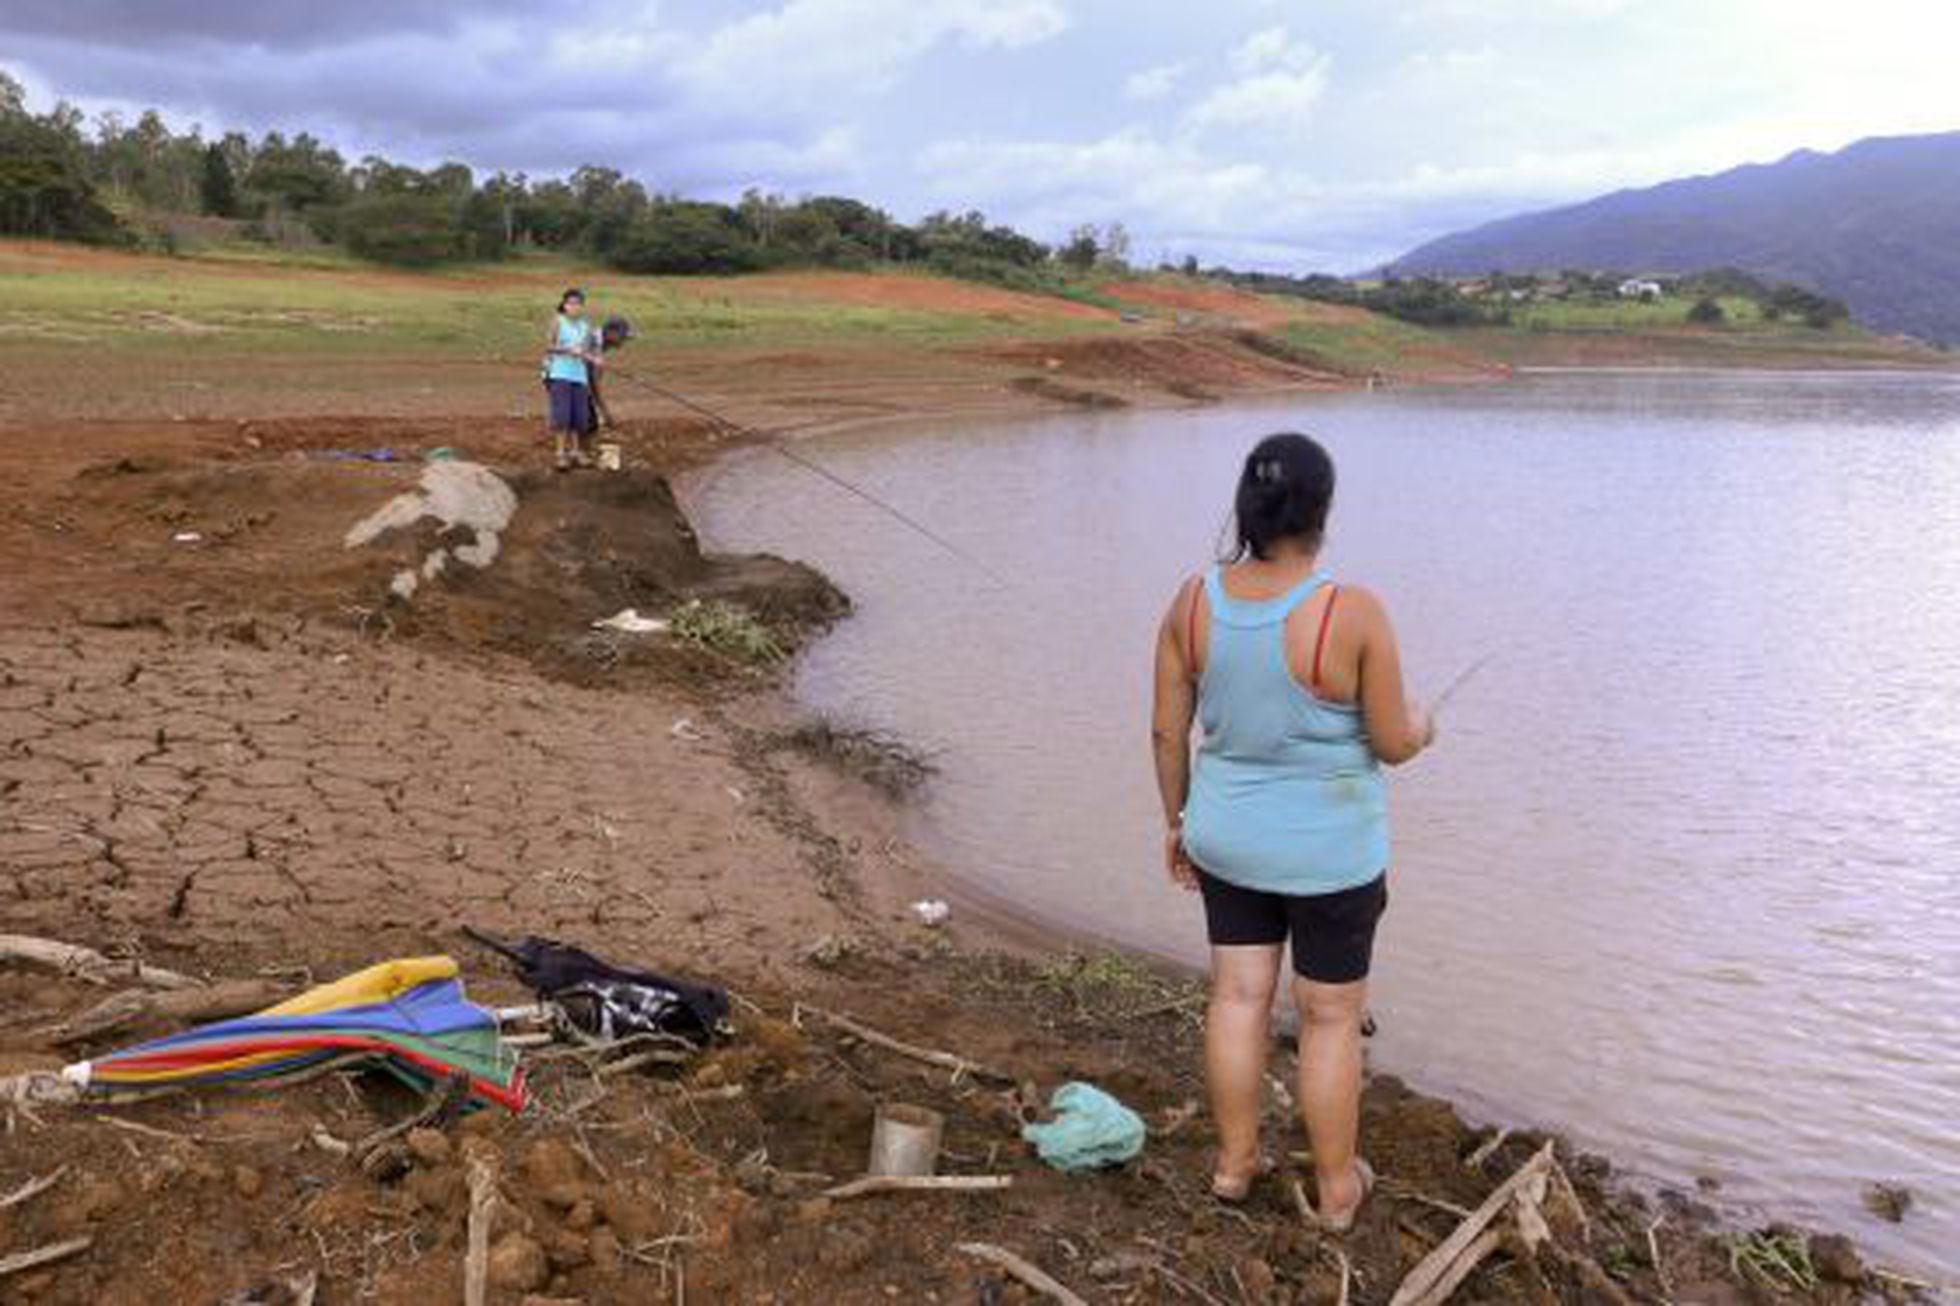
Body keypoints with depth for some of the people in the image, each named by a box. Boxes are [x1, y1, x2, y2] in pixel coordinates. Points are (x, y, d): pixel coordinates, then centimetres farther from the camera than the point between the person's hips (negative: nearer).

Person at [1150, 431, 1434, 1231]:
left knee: (1238, 997, 20)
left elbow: (1167, 730, -5)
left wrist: (1176, 819, 11)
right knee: (1331, 1017, 14)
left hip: (1230, 838, 4)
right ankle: (1337, 1188, 31)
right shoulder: (1354, 613, -25)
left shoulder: (1195, 600, -12)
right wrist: (1420, 726, 8)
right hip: (1329, 852, -4)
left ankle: (1235, 1161, 35)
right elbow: (1393, 743, -16)